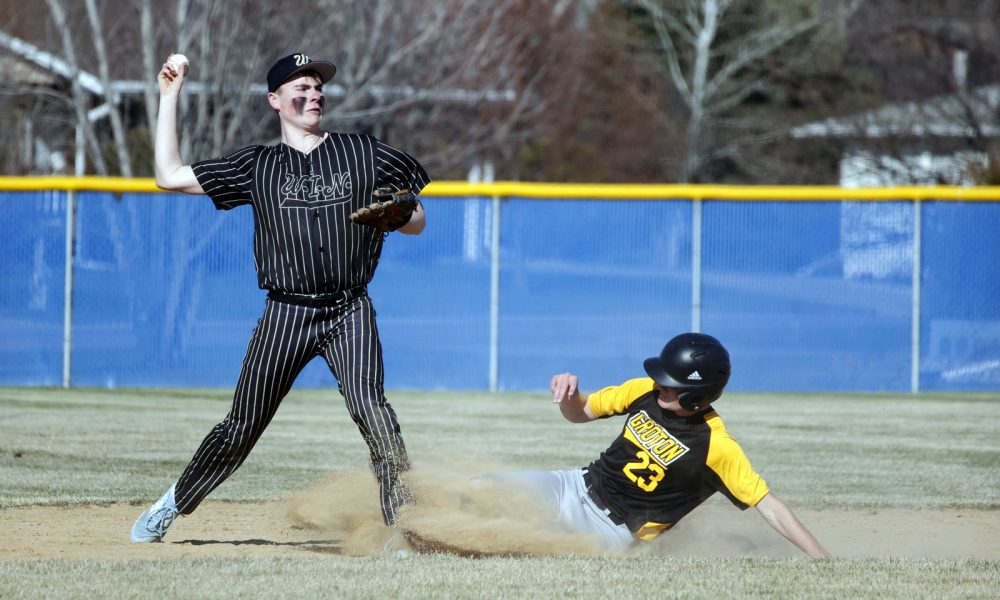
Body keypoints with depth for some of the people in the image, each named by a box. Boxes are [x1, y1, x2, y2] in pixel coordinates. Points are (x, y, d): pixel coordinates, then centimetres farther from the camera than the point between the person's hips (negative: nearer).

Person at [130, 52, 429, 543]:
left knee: (370, 407, -23)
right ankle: (171, 507, 24)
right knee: (241, 428, 5)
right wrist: (169, 97, 9)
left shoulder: (366, 154, 9)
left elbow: (416, 223, 14)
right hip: (285, 314, 1)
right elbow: (169, 176, 8)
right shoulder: (256, 167, 10)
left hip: (350, 312, -1)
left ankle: (401, 521, -20)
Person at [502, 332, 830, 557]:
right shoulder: (645, 391, -6)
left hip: (610, 530, -6)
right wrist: (568, 392, -15)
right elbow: (580, 412, 9)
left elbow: (769, 507, -23)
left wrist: (824, 560, -31)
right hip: (577, 484, 6)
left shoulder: (717, 446, -24)